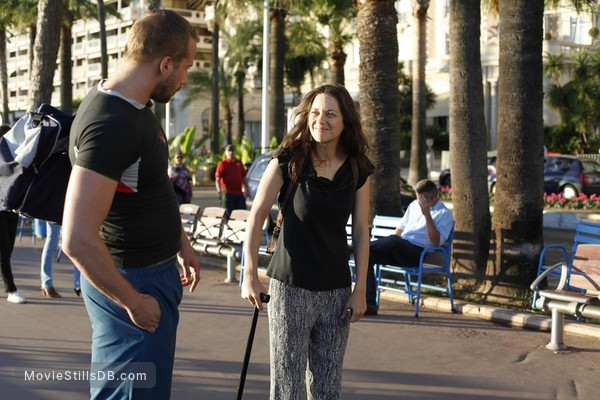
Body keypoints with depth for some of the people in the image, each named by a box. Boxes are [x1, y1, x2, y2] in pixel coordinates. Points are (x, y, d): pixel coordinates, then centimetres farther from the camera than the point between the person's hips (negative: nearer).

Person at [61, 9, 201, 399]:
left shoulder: (135, 106, 4)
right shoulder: (110, 125, -27)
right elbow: (78, 239, -32)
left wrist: (181, 241, 19)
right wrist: (133, 302, -21)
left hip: (154, 270, 10)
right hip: (132, 283, -10)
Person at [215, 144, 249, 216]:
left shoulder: (239, 163, 14)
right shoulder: (222, 164, -2)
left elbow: (243, 178, 21)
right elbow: (217, 179, -8)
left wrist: (246, 189, 16)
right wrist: (219, 191, -20)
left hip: (239, 193, 5)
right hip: (228, 193, -5)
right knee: (229, 214, -1)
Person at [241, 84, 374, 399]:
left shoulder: (357, 169, 0)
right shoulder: (288, 160, -8)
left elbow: (360, 231, 4)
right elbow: (257, 214, -4)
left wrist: (360, 290, 2)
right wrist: (250, 275, -8)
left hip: (337, 290, 3)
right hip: (290, 287, -3)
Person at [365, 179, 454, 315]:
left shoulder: (445, 214, 4)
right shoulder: (414, 205, 25)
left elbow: (436, 242, -9)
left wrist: (427, 214, -15)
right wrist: (387, 247, 11)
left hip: (419, 253, -7)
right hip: (399, 250, 7)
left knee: (394, 240, -39)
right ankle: (370, 304, -24)